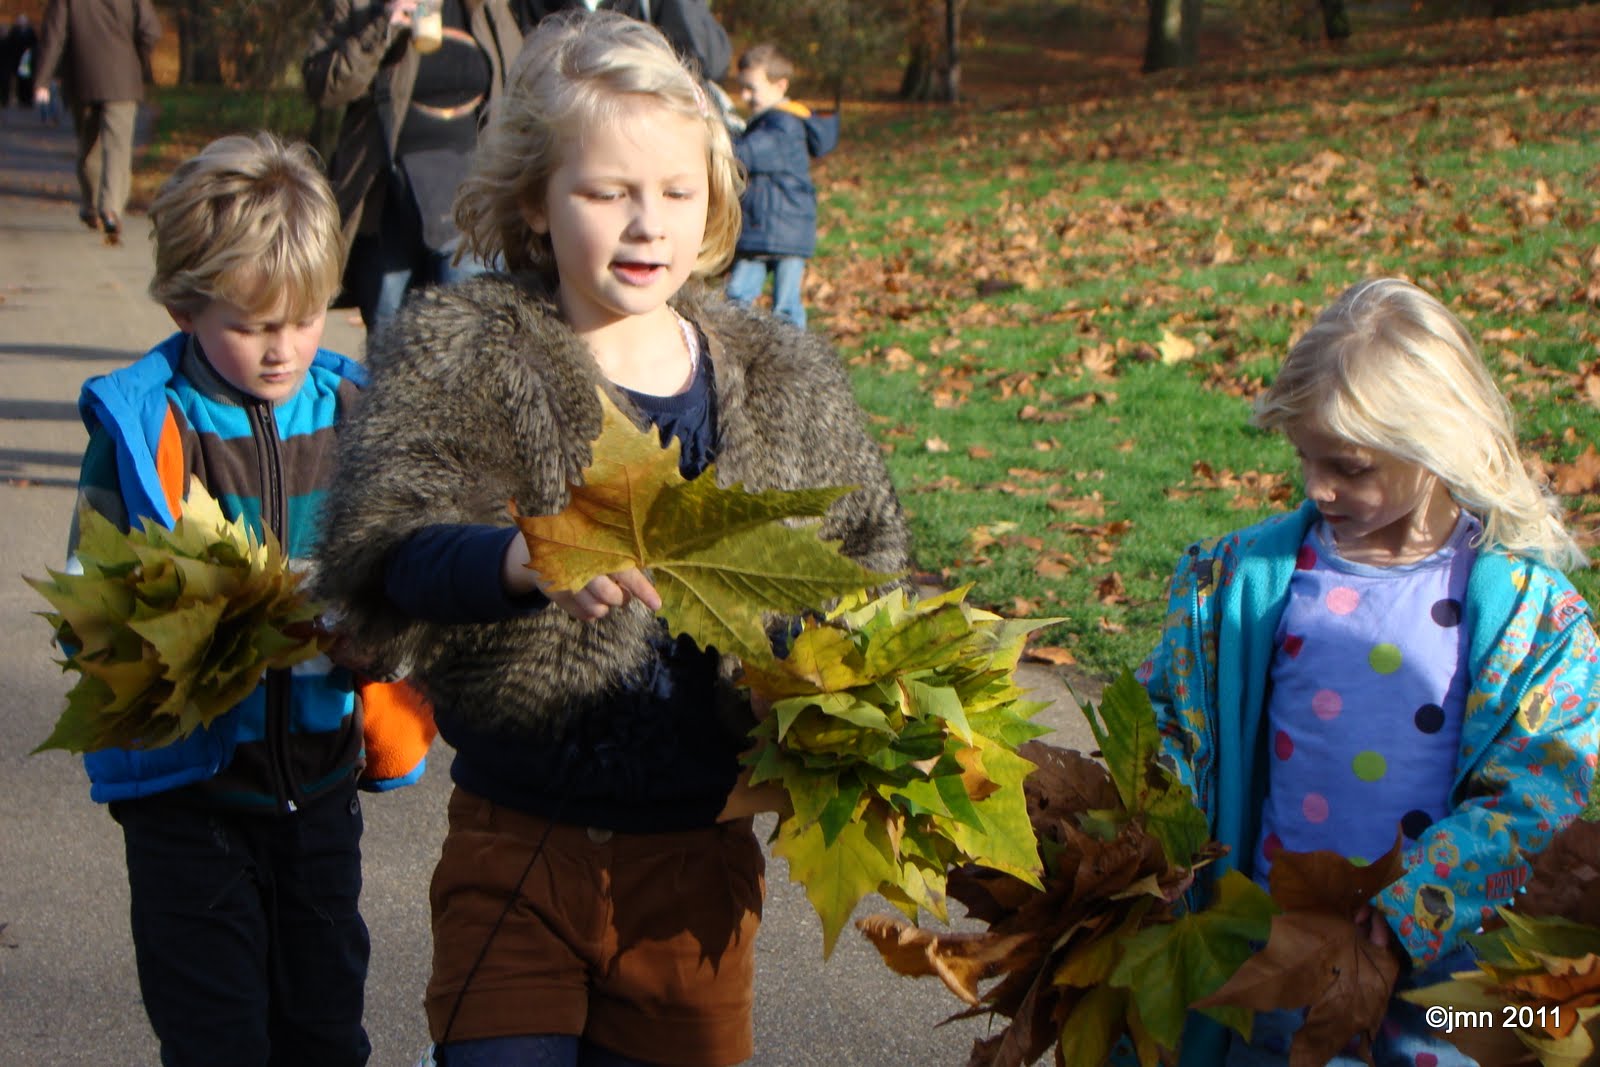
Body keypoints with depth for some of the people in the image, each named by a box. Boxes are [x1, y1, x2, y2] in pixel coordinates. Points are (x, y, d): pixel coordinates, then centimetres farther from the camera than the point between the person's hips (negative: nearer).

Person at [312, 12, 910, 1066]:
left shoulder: (787, 386, 3)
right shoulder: (459, 355, -7)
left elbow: (864, 564, 13)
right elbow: (386, 553, -23)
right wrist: (528, 560, -43)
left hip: (697, 863, 3)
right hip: (516, 855, -2)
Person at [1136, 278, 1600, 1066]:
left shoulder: (1523, 603, -9)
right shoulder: (1251, 575, -1)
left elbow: (1537, 795, -12)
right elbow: (1168, 725, 7)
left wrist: (1406, 912, -21)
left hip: (1440, 953, -2)